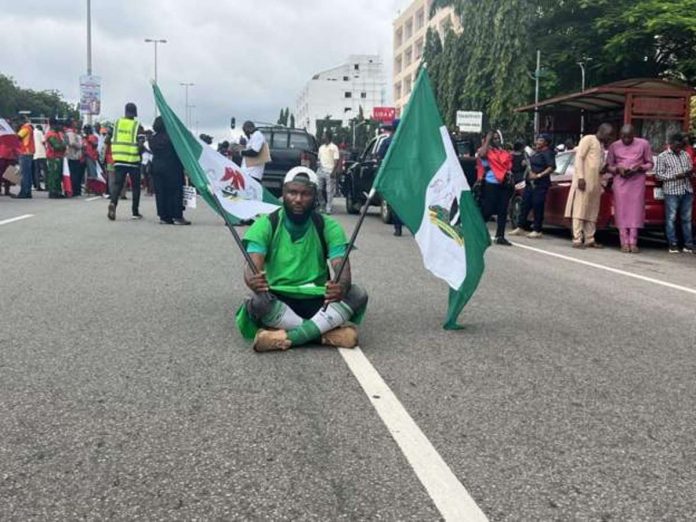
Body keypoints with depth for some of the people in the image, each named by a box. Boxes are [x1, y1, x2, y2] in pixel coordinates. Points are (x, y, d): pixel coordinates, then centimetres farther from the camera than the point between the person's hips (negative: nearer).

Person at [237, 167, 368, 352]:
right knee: (257, 302, -35)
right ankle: (327, 332, -28)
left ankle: (285, 337, -33)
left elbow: (342, 268, -15)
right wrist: (253, 281, -44)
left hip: (317, 303, 2)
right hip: (278, 303, -1)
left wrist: (341, 287, -40)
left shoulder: (328, 226, -2)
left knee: (357, 294, -26)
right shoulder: (266, 225, -5)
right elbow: (252, 266, -18)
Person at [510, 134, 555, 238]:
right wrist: (530, 171, 9)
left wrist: (538, 175, -21)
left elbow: (552, 167, -17)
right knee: (525, 204, 8)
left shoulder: (548, 153, -7)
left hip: (540, 184, -9)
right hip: (530, 183, 9)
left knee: (538, 206, -6)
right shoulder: (536, 152, 19)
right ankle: (520, 227, 14)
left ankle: (537, 231, 0)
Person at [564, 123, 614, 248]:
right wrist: (580, 177, -19)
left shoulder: (602, 145, 22)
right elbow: (579, 157, -10)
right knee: (580, 210, -8)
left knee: (592, 213, 6)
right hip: (584, 181, -8)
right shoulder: (588, 139, -1)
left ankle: (589, 239, 9)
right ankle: (577, 240, -9)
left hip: (595, 183, 8)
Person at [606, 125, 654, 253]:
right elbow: (609, 166, 10)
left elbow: (650, 163, 9)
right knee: (622, 211, -4)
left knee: (635, 211, -4)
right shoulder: (614, 146, 5)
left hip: (637, 181, -1)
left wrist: (639, 167, -11)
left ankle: (633, 243, -2)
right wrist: (618, 169, -10)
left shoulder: (643, 144, 3)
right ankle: (624, 243, -2)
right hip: (620, 181, 1)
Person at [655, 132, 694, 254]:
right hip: (672, 191, -4)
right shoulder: (662, 157, 1)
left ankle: (688, 244, 10)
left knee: (687, 218, 6)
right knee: (671, 218, -2)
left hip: (687, 191, 4)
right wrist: (675, 176, -15)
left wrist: (691, 174, -2)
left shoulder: (686, 155, 15)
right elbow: (658, 174, -4)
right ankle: (673, 245, 4)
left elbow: (691, 170, 22)